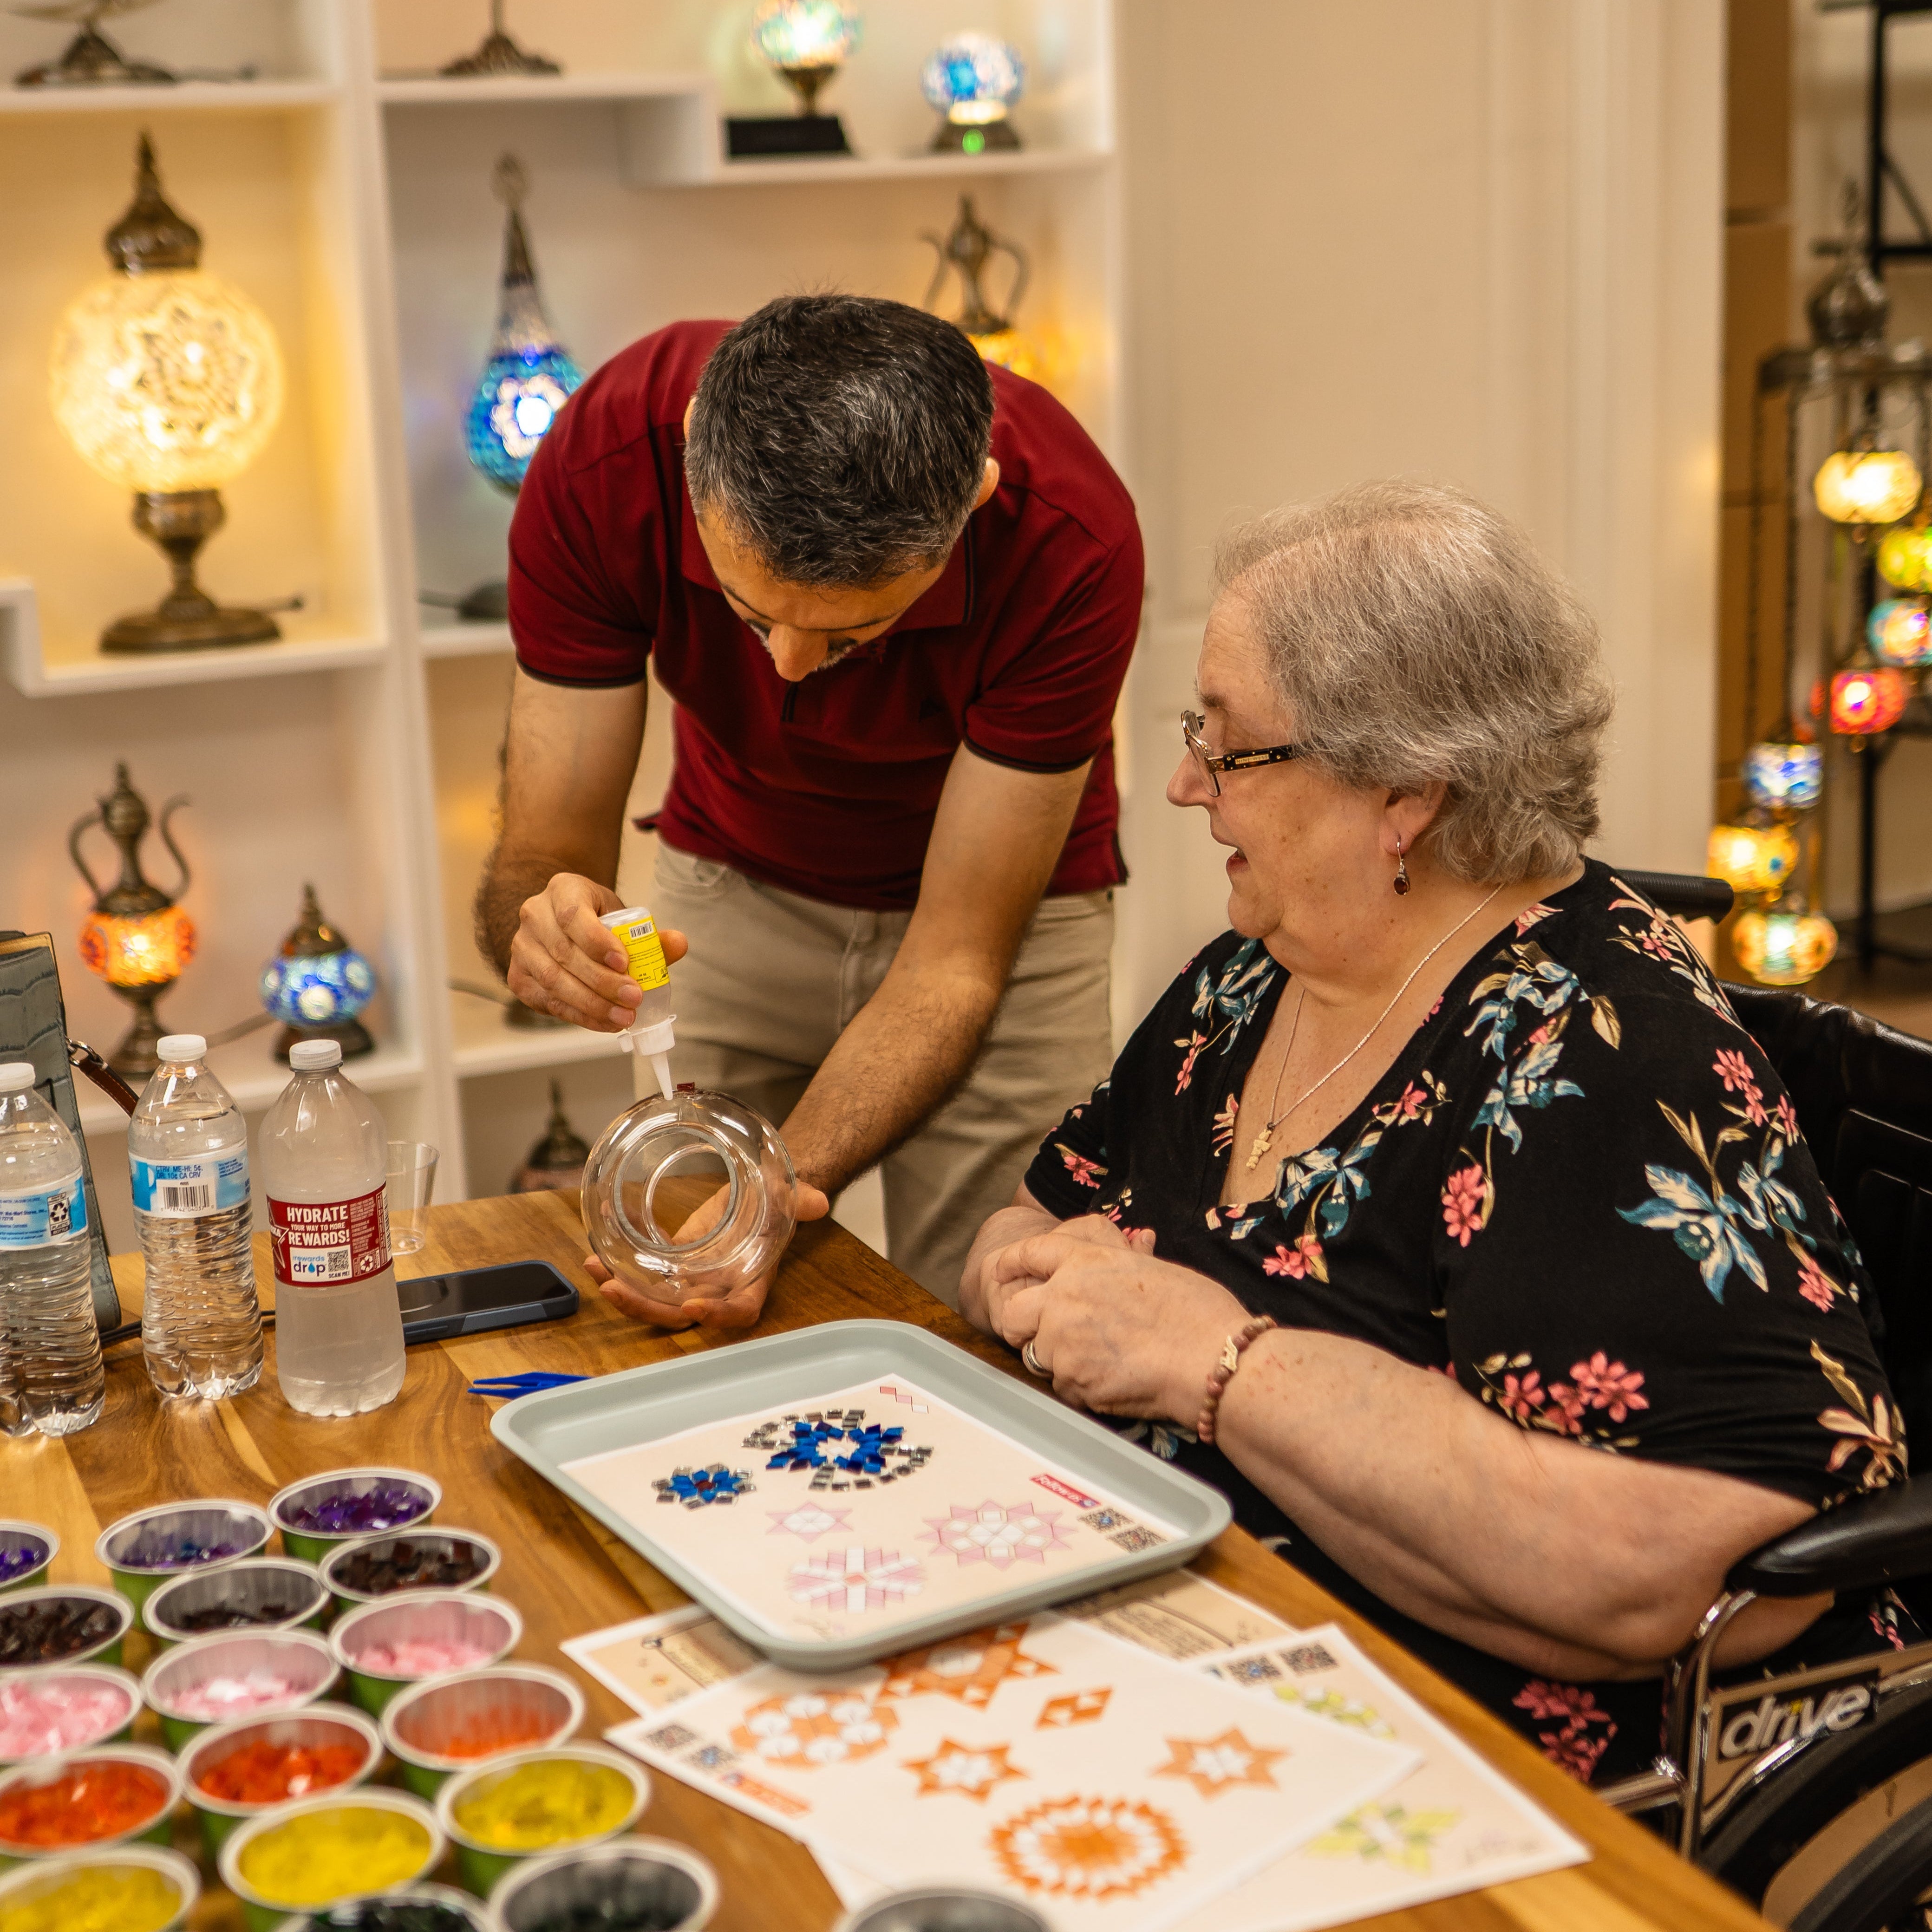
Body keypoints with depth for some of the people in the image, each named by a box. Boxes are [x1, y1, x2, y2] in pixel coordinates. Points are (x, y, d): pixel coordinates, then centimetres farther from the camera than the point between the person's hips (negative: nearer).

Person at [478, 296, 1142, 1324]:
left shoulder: (1068, 539, -35)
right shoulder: (602, 465, -31)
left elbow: (953, 960, -29)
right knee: (690, 1327, 3)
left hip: (999, 894, -1)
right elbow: (538, 860, -24)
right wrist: (549, 925, -48)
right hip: (735, 876, 2)